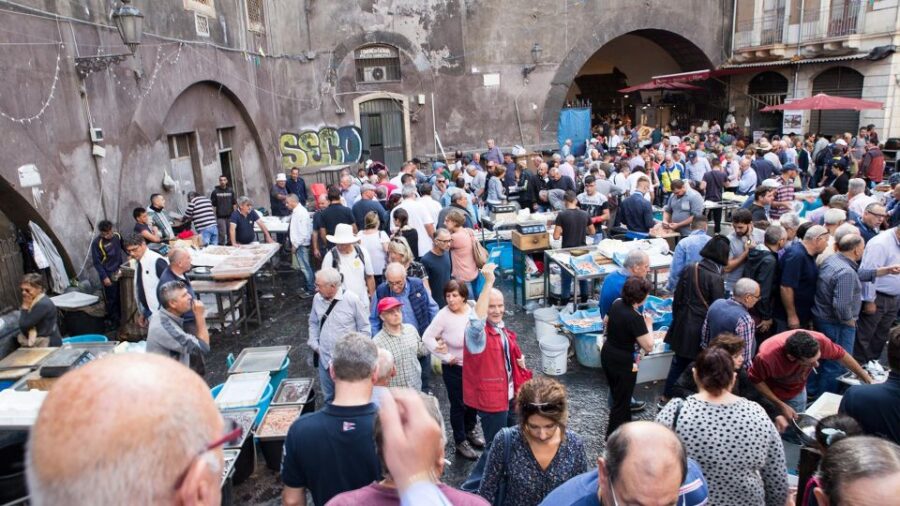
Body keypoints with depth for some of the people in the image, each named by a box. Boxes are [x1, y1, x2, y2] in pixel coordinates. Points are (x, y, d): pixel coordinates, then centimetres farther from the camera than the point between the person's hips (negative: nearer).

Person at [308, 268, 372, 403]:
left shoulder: (352, 300, -15)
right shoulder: (317, 298, -3)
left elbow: (365, 328, -6)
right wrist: (314, 344, 6)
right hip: (324, 359, 4)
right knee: (329, 398, 20)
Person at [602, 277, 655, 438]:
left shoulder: (617, 304, -5)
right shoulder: (635, 318, -28)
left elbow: (605, 322, 14)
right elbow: (648, 346, -21)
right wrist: (649, 325, -9)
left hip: (607, 355, 8)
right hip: (623, 362, -8)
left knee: (617, 394, 27)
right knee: (622, 400, 11)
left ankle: (625, 425, 49)